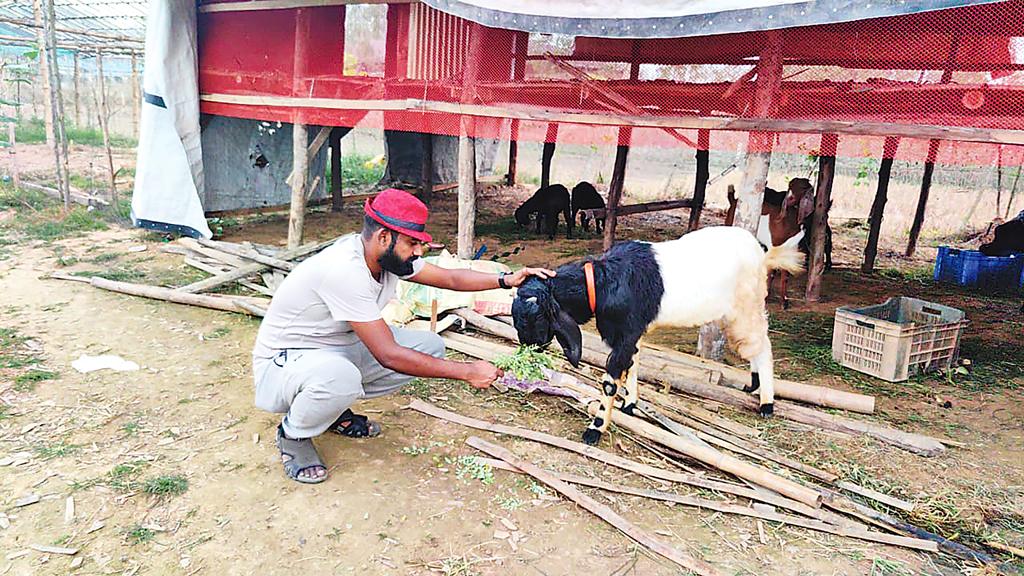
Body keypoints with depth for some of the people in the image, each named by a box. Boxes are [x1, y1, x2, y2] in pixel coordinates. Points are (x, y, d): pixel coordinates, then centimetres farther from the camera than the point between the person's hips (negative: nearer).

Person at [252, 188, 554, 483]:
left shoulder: (391, 255, -7)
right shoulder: (344, 270, -33)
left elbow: (450, 277, 5)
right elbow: (388, 355, -32)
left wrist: (506, 280, -10)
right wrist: (467, 371, -28)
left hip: (338, 351, 8)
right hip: (281, 365, -8)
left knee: (430, 346, -5)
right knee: (340, 377, -43)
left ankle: (337, 410, 10)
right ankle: (293, 435, -7)